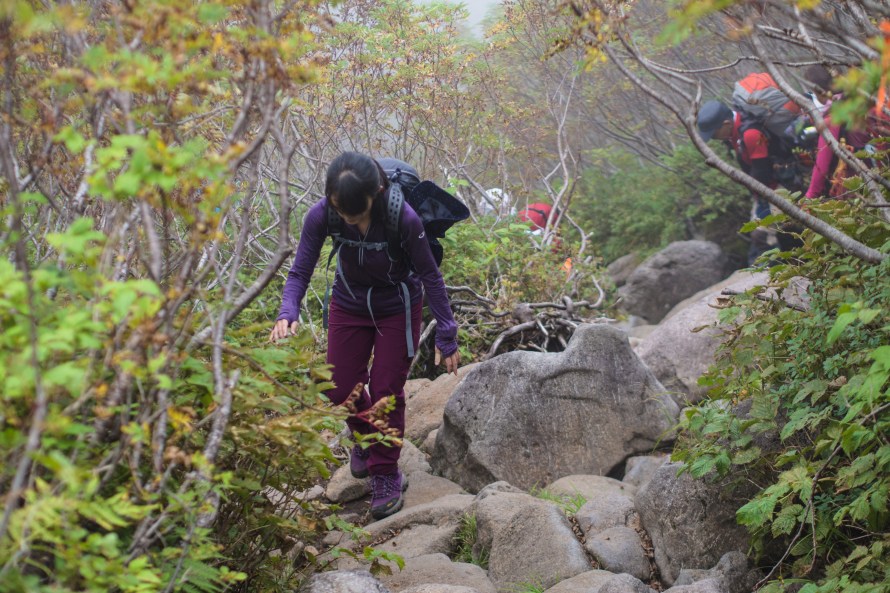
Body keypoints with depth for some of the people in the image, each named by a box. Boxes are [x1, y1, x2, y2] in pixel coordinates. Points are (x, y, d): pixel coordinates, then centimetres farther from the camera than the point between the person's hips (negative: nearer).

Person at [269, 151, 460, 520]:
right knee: (341, 390, 8)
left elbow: (430, 276, -20)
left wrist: (446, 336, -16)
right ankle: (365, 438, 42)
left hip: (397, 310, -3)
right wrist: (287, 314, -38)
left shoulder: (404, 220, -33)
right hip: (349, 306, 3)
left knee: (386, 391, -1)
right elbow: (300, 271, -18)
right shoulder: (321, 217, -27)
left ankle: (386, 477, 18)